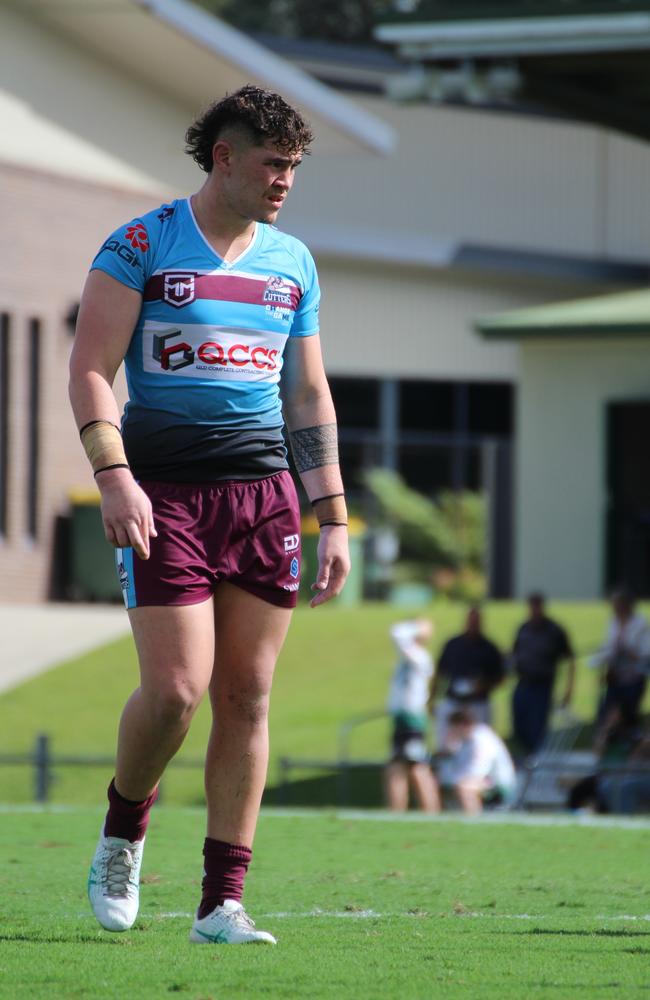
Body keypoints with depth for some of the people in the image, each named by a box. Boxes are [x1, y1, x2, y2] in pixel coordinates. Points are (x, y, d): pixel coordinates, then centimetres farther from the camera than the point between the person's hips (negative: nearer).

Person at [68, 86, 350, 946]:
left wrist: (334, 520, 13)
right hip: (164, 491, -5)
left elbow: (309, 397, 19)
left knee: (246, 697, 0)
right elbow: (90, 368, -7)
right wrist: (113, 475, -20)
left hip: (264, 489, 5)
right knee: (175, 689, -13)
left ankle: (222, 903, 2)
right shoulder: (141, 246, -1)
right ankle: (122, 832, 16)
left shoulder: (293, 263, 15)